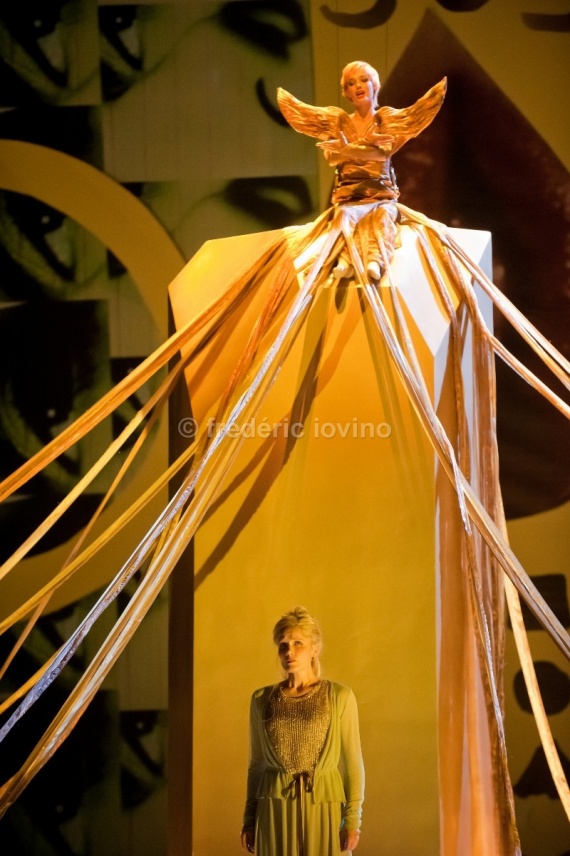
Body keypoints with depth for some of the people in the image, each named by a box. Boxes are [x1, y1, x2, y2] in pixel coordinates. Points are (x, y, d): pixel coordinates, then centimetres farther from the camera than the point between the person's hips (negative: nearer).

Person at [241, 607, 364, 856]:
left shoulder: (339, 696, -2)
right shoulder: (262, 699, 5)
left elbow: (352, 762, -1)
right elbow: (256, 763, 11)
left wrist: (353, 819, -7)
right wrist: (249, 820, 8)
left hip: (323, 807, -2)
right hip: (276, 809, 2)